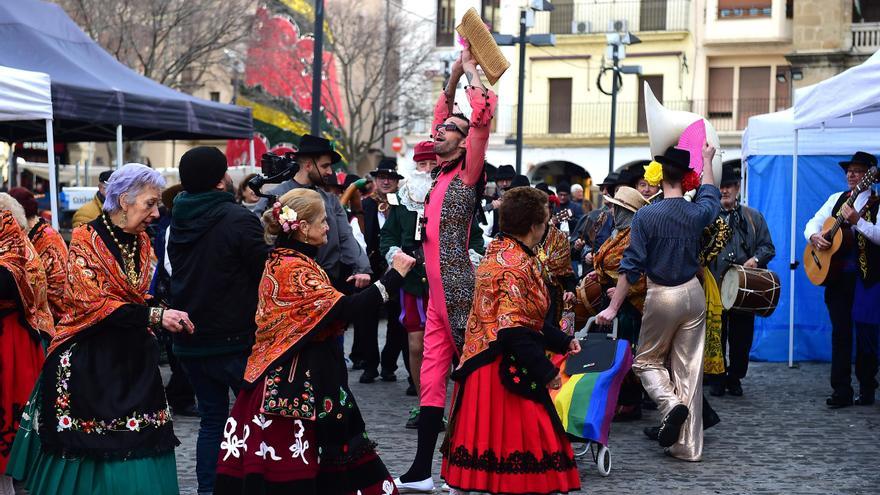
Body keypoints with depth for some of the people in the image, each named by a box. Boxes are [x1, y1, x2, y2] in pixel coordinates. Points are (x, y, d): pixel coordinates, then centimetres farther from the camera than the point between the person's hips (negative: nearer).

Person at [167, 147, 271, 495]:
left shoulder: (178, 221, 6)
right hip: (235, 339, -6)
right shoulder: (237, 219, -15)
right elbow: (266, 272, -13)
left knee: (212, 419, 14)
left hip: (190, 341, 6)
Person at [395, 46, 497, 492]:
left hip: (458, 287, -8)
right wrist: (454, 74, 26)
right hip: (437, 290, 8)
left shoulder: (467, 175, -4)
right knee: (432, 378, 7)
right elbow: (440, 115, 30)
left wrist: (473, 71, -1)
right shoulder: (442, 174, 16)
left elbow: (483, 116, -14)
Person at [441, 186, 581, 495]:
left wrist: (562, 341, 20)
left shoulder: (499, 251, 13)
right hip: (505, 372, -10)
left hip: (483, 363, 10)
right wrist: (547, 372, -18)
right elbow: (514, 330, -24)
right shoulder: (517, 264, -18)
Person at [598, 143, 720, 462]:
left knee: (647, 361, 15)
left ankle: (670, 404, -14)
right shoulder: (697, 213, -2)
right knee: (689, 368, 7)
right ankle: (689, 445, 8)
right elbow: (711, 196, 24)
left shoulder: (646, 216, -13)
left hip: (661, 295, -3)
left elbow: (631, 266, -13)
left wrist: (613, 307, -7)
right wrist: (707, 160, 39)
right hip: (693, 292, 4)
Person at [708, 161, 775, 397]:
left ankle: (735, 377, 19)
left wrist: (755, 259, -10)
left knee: (742, 334, 5)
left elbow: (768, 247, 10)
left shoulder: (753, 217, 10)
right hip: (715, 288, -1)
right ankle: (717, 378, 15)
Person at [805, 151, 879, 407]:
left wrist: (857, 220, -28)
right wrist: (814, 236, -7)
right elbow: (813, 223, 13)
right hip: (836, 275, 4)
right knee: (840, 333, 4)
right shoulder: (837, 199, 12)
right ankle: (841, 391, 6)